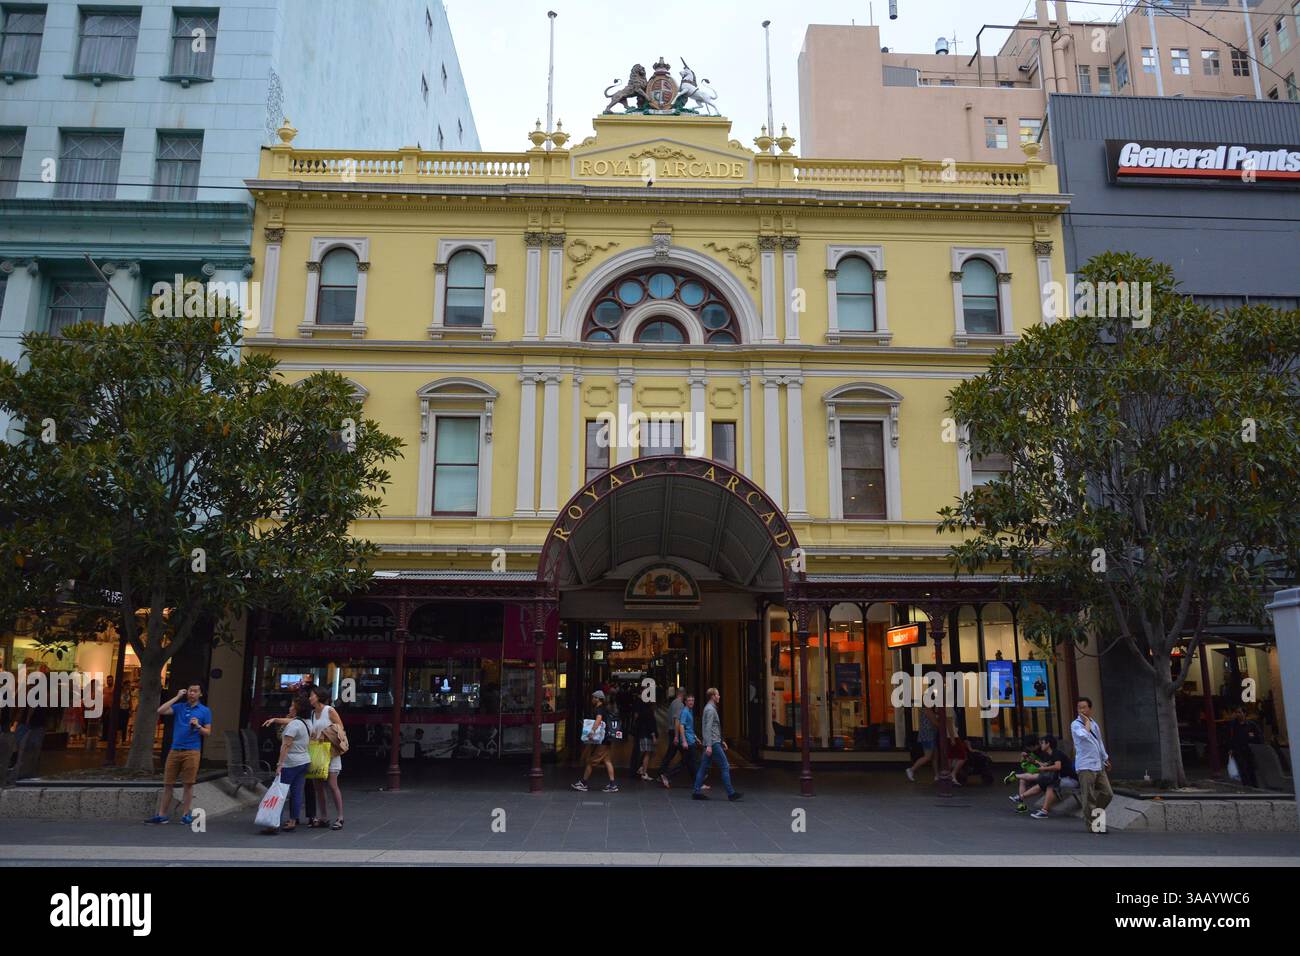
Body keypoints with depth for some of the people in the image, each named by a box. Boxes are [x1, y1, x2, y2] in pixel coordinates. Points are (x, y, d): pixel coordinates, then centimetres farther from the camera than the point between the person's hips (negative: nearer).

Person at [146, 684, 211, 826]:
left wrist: (198, 726, -15)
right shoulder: (179, 707, 11)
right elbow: (160, 711, -5)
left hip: (192, 751, -2)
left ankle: (185, 814, 8)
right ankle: (161, 815, 9)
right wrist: (177, 697, -2)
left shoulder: (205, 711, 6)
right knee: (167, 783, 3)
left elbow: (207, 732, 5)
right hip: (175, 750, 2)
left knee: (188, 784, 0)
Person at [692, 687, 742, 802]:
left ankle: (697, 792, 8)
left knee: (704, 767, 8)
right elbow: (708, 728, -21)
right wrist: (709, 745, -25)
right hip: (713, 743, -10)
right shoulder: (710, 709, -13)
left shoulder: (710, 708, 18)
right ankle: (731, 793, -5)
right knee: (725, 767, -6)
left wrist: (721, 741, 26)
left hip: (713, 742, 10)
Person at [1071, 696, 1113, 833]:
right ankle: (1091, 826, 5)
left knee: (1108, 794, 8)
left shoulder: (1094, 723, 15)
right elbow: (1084, 735, -30)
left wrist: (1105, 758, 28)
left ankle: (1094, 815, 27)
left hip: (1098, 765, 7)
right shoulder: (1076, 724, -9)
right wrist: (1087, 723, -14)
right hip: (1085, 766, -7)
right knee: (1088, 798, -4)